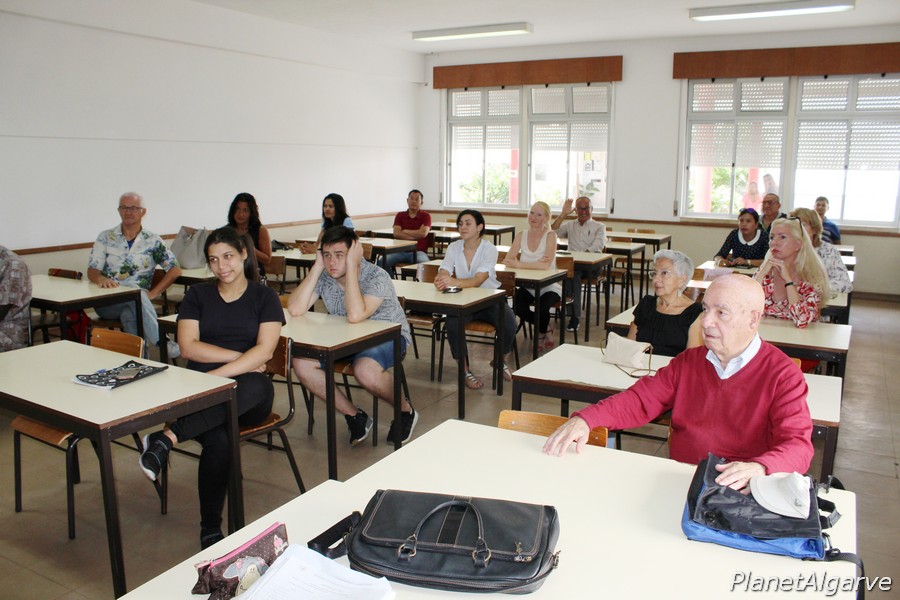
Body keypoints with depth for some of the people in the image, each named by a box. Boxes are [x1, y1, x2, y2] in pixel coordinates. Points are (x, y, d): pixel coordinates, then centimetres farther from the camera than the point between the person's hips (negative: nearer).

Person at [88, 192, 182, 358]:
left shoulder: (152, 241, 10)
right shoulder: (105, 237, 13)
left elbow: (175, 270, 4)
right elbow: (92, 271, 7)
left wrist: (152, 294, -8)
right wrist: (101, 279, -19)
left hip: (138, 301, 0)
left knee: (129, 314, -38)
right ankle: (160, 343, -40)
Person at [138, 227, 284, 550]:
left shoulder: (264, 296, 8)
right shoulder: (197, 295, 15)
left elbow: (264, 351, -6)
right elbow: (189, 347, 2)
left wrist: (217, 375, -17)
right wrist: (240, 357, -7)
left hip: (247, 397, 0)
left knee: (256, 387, -40)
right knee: (219, 441, -33)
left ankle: (168, 437, -37)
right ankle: (210, 530, -19)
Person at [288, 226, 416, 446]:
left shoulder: (376, 277, -23)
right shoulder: (323, 276, -8)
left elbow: (355, 315, -40)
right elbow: (295, 309, -20)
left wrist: (351, 266, -34)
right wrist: (317, 266, -19)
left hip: (389, 335, -6)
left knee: (365, 370, -37)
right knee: (301, 363, -16)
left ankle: (405, 409, -3)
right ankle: (355, 416, 0)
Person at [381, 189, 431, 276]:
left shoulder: (425, 216, 8)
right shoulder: (400, 215, 15)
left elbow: (423, 233, -9)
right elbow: (396, 233, -1)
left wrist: (405, 231, 1)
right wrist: (415, 236, -8)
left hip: (418, 251, -2)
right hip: (400, 251, 2)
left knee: (425, 265, -36)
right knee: (383, 261, -24)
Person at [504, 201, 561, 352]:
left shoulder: (550, 235, -10)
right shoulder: (522, 235, 2)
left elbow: (546, 265, -25)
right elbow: (507, 260, -11)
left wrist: (519, 264, -28)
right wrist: (535, 264, -23)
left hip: (549, 287, -3)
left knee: (542, 308, -30)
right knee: (519, 308, -24)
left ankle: (541, 333, 9)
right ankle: (546, 328, 10)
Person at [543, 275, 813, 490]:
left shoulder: (783, 375, -4)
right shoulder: (689, 361, 12)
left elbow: (798, 446, -13)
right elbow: (640, 401, 9)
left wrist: (758, 468, -36)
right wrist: (585, 419, -8)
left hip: (741, 494, -3)